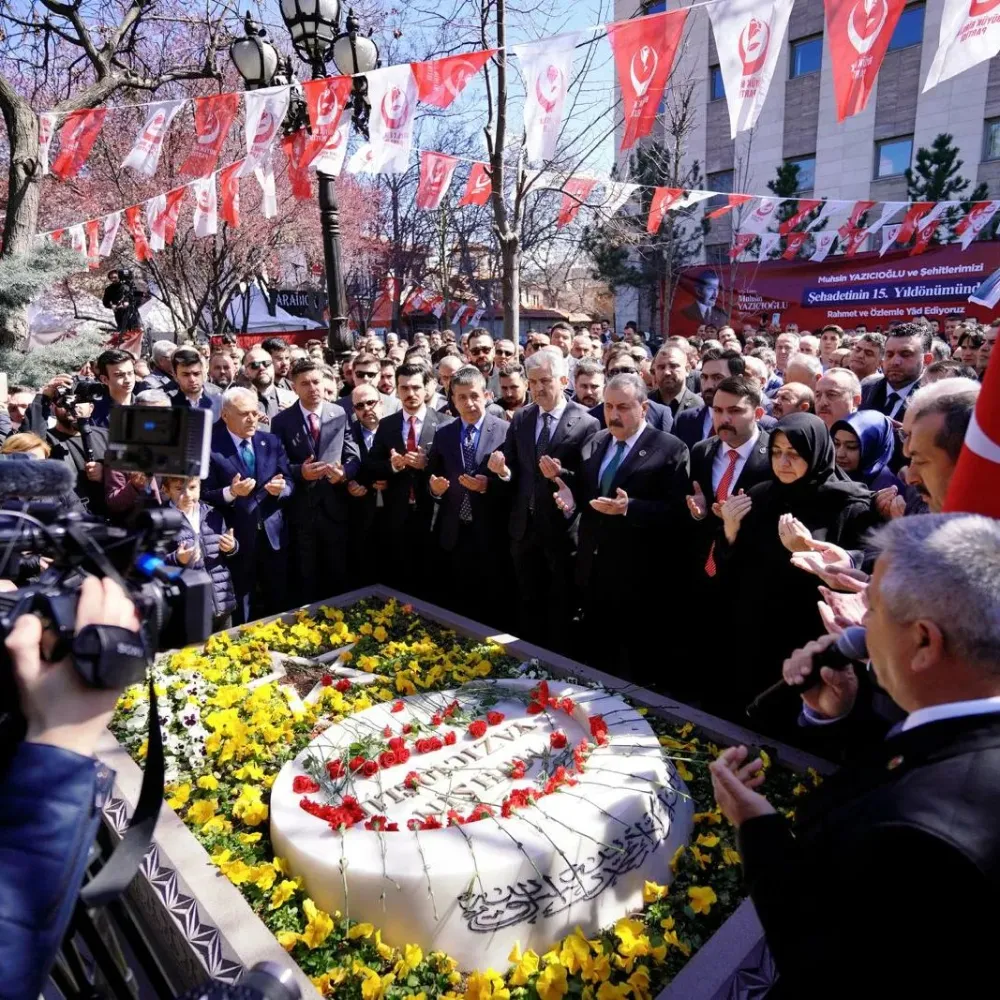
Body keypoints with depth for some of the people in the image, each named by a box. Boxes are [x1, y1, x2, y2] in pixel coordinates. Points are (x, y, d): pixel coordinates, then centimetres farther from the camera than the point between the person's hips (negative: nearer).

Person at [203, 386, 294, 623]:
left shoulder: (272, 442, 5)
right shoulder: (210, 447, -9)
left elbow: (289, 484, 5)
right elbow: (205, 497, -9)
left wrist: (281, 488, -17)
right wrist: (230, 492, -27)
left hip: (274, 534, 4)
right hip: (237, 538, -4)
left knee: (280, 604, 17)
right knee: (242, 614, 12)